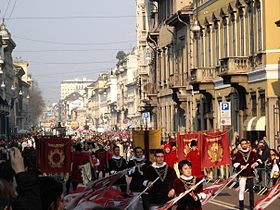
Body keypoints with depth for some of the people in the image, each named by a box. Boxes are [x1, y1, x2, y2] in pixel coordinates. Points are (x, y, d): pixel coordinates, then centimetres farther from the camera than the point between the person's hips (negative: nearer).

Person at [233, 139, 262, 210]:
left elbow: (258, 160, 11)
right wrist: (241, 166, -20)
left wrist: (255, 163, -7)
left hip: (250, 174, 3)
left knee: (251, 190, 9)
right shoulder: (238, 154, -1)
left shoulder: (252, 153, 6)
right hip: (242, 174, -2)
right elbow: (235, 163, -5)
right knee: (242, 190, -8)